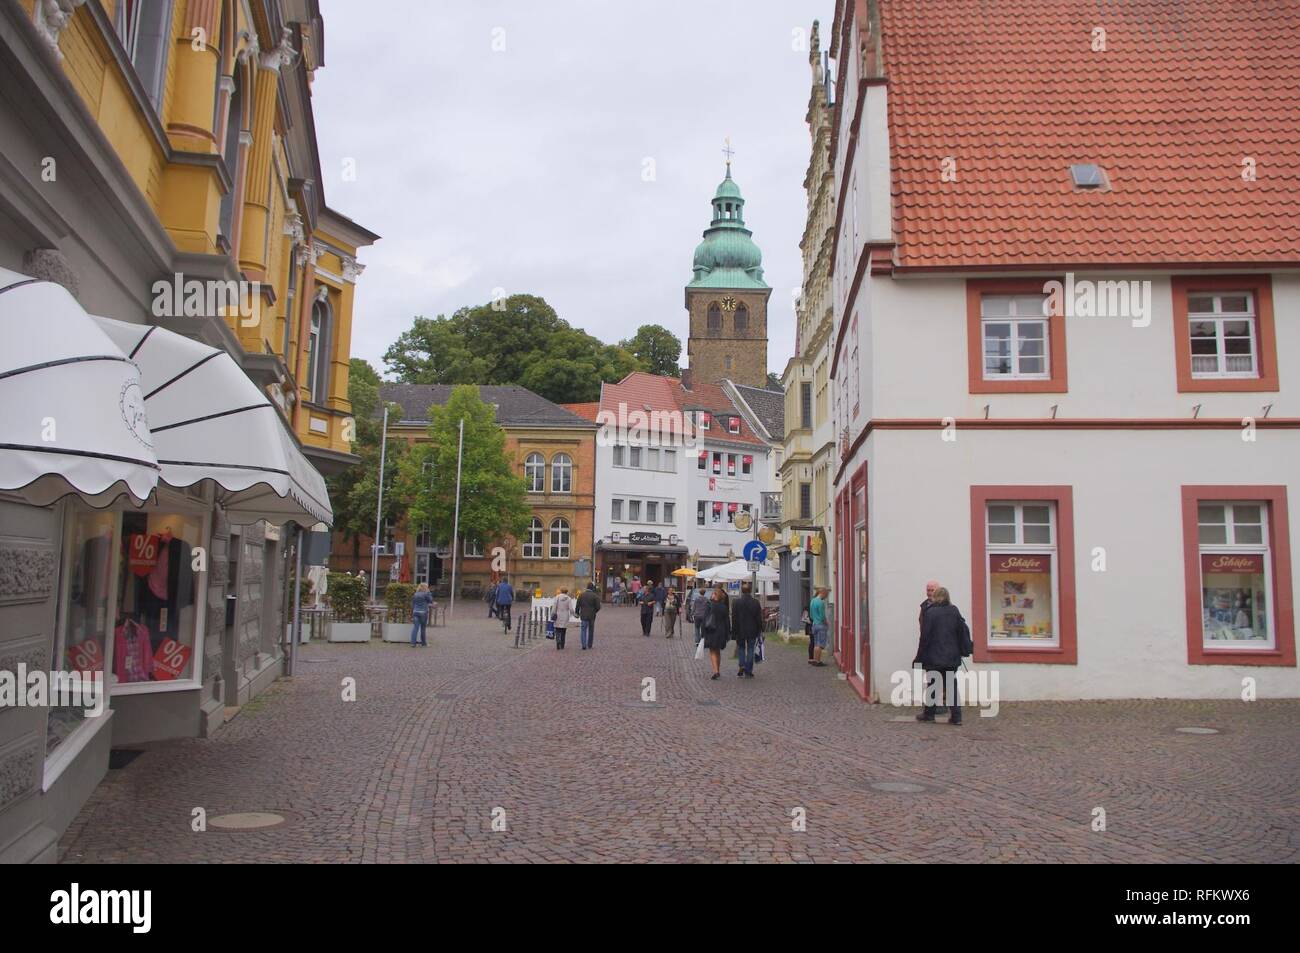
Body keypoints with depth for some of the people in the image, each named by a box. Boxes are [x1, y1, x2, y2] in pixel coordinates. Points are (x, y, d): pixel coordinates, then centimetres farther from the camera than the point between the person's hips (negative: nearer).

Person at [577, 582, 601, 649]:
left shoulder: (581, 595, -2)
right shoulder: (595, 596, -7)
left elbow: (578, 606, -2)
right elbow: (598, 607, -9)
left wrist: (577, 613, 12)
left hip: (583, 616, 0)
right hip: (592, 616, 0)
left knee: (583, 630, 6)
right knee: (591, 630, 13)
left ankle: (584, 645, -9)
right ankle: (589, 645, 20)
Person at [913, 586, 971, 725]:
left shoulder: (930, 612, -11)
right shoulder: (954, 611, 1)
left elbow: (925, 637, -10)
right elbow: (963, 630, 2)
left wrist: (920, 657, -3)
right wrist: (963, 650, 12)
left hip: (934, 656, -3)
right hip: (952, 656, 4)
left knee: (932, 684, 9)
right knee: (951, 685, 7)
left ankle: (928, 713, 18)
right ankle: (956, 716, 3)